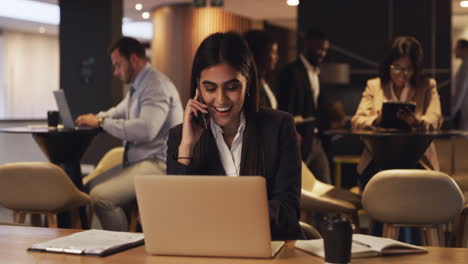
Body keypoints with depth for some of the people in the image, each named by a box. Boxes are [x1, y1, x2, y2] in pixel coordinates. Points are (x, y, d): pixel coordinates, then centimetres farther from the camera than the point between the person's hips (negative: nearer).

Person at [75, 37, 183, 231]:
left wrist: (101, 122, -18)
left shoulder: (156, 85, -15)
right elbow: (118, 112, 34)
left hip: (158, 164, -11)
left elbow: (145, 130, -28)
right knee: (88, 187, 6)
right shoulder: (137, 87, 17)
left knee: (101, 196, -24)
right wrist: (94, 118, 15)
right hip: (136, 161, 11)